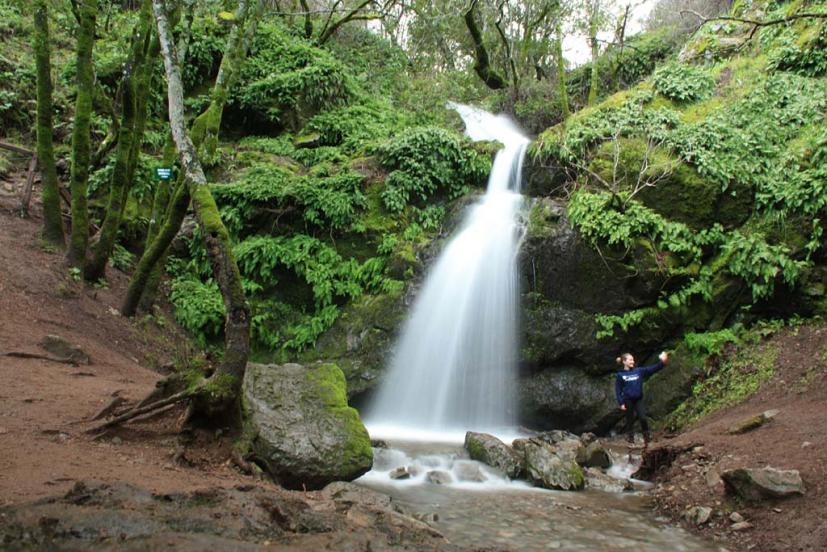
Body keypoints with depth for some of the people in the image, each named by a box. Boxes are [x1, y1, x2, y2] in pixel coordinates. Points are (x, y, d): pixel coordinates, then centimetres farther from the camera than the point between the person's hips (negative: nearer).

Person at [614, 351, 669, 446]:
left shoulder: (639, 371, 3)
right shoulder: (620, 375, -5)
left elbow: (652, 369, -6)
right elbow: (618, 391, -5)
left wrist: (661, 362, -20)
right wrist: (621, 403, -11)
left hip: (639, 400, 2)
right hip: (628, 401, -2)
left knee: (643, 418, -5)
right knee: (630, 421, 6)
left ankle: (647, 438, 9)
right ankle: (630, 440, 15)